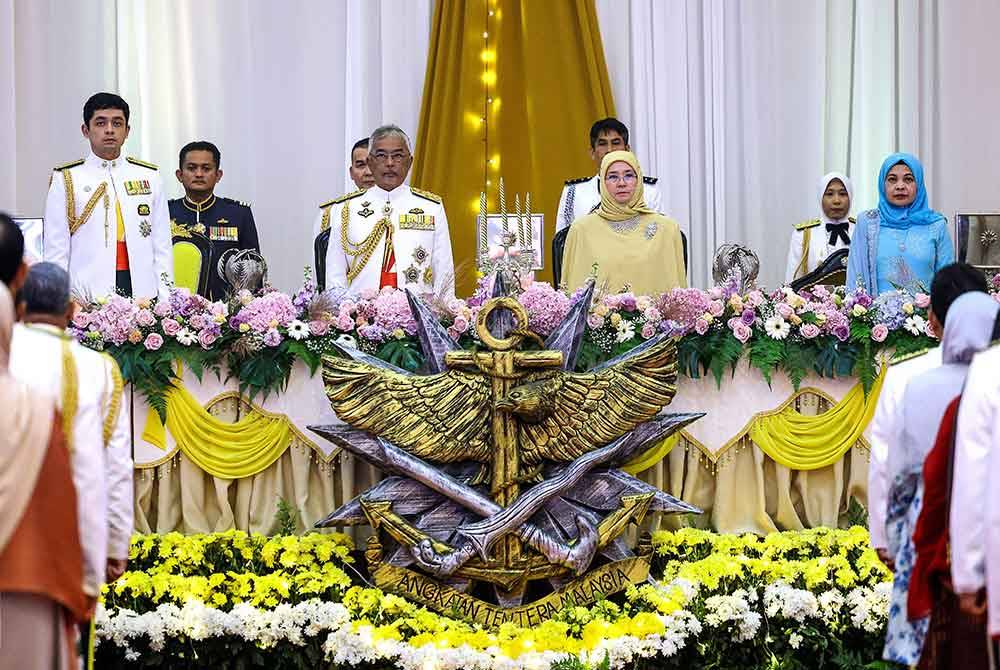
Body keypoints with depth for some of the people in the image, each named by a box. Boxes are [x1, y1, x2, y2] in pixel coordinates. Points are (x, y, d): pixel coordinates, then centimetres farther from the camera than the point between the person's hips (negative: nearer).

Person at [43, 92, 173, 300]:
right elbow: (55, 250, 3)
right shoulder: (66, 179, 6)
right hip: (86, 295, -2)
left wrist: (165, 302, 2)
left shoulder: (150, 177, 13)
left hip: (142, 290, 2)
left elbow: (162, 246, 11)